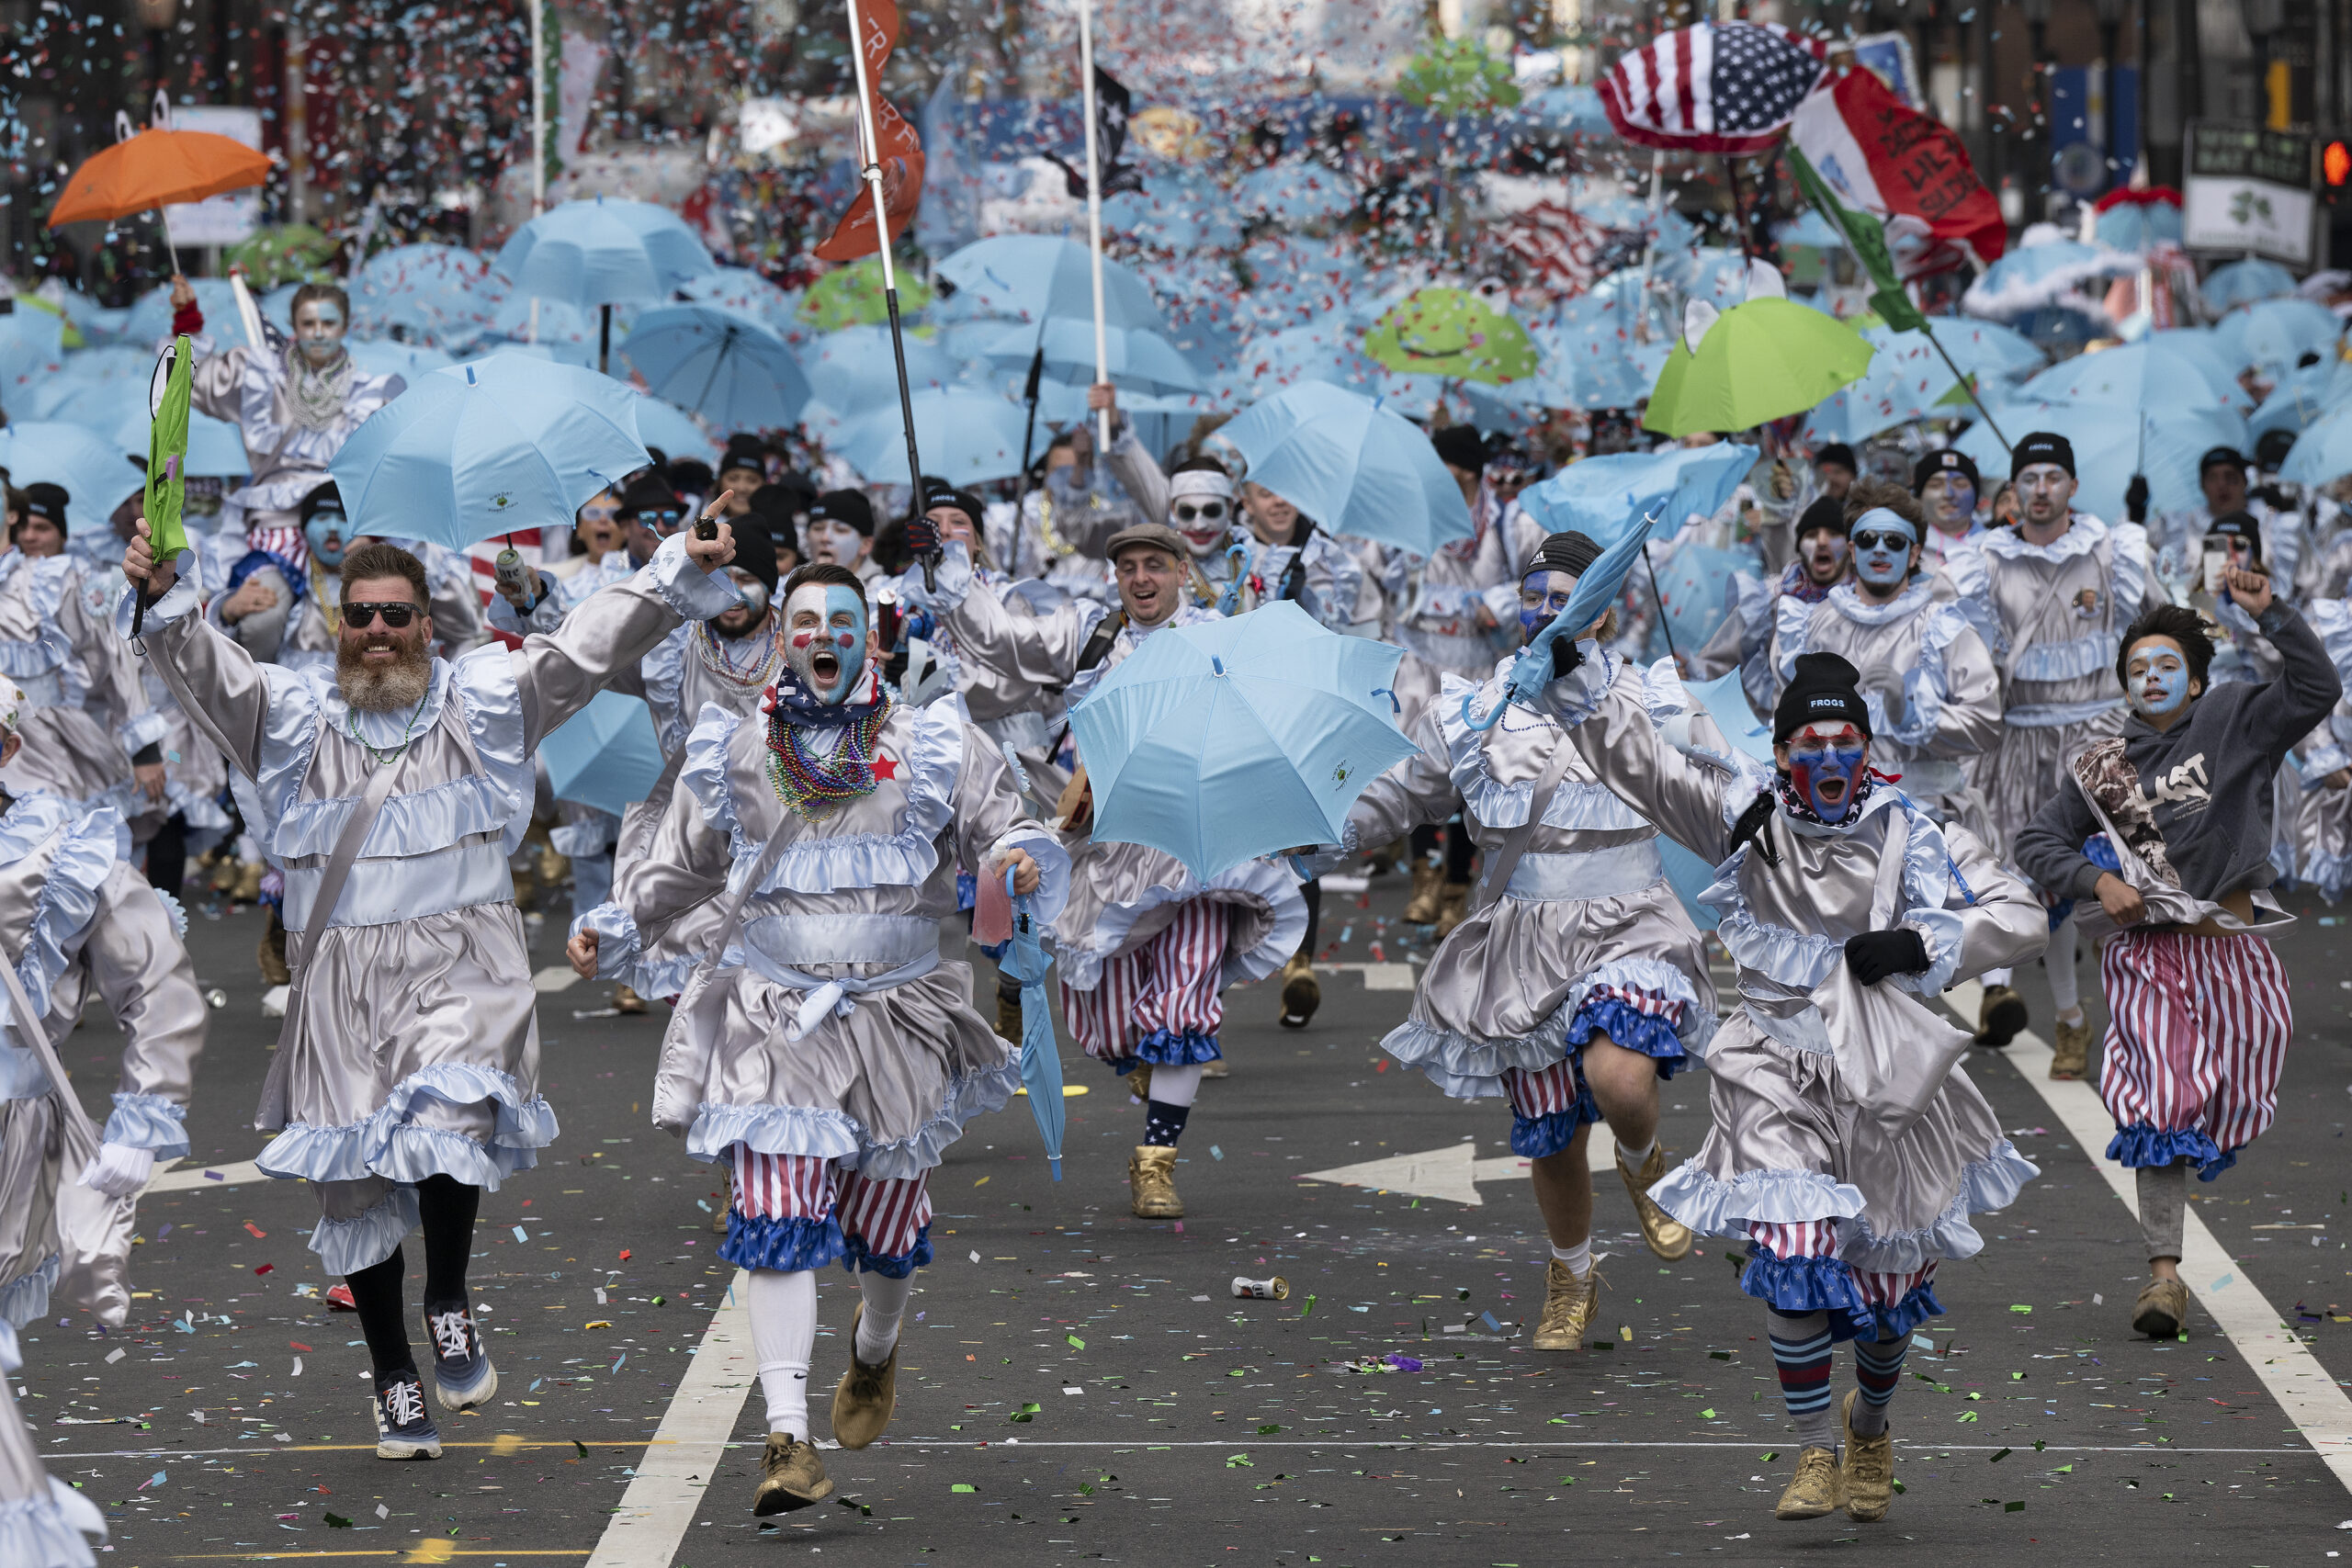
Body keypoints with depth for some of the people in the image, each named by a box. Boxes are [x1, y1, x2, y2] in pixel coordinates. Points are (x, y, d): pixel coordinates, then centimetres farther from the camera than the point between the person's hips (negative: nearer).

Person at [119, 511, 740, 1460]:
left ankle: (450, 1308, -11)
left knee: (446, 1109, -29)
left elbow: (591, 644, 3)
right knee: (359, 1179, 3)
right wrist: (163, 604, -26)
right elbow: (209, 670, -6)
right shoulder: (293, 714, 9)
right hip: (344, 976, 2)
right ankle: (394, 1382, 17)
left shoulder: (483, 698, 10)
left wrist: (680, 570, -9)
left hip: (463, 961, -2)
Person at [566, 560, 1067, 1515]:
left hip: (897, 1019, 0)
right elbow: (678, 868, 18)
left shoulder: (935, 748, 2)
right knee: (778, 1222, -14)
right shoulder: (733, 755, 7)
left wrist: (1022, 862, -20)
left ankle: (875, 1350, 45)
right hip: (776, 1021, 0)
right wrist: (610, 927, 3)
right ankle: (787, 1440, -17)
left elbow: (1006, 830, 4)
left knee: (885, 1226, 9)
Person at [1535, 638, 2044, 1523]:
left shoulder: (1911, 837, -2)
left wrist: (1920, 944, -14)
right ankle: (1815, 1452, -7)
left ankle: (1871, 1424, 40)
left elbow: (2019, 918, 0)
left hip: (1888, 1081, 1)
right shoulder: (1744, 817, 0)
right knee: (1793, 1256, -19)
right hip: (1779, 1069, -1)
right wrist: (1576, 674, -15)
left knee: (1888, 1279, 10)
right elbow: (1635, 754, -1)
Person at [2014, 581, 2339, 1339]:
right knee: (2160, 1101, -11)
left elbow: (2315, 690, -7)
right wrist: (2096, 882, -5)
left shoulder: (2230, 723, 5)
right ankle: (2164, 1271, -12)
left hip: (2232, 943, 1)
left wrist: (2271, 614, -18)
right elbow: (2037, 839, 12)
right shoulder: (2102, 765, 9)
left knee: (2228, 1100, 9)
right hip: (2151, 953, -1)